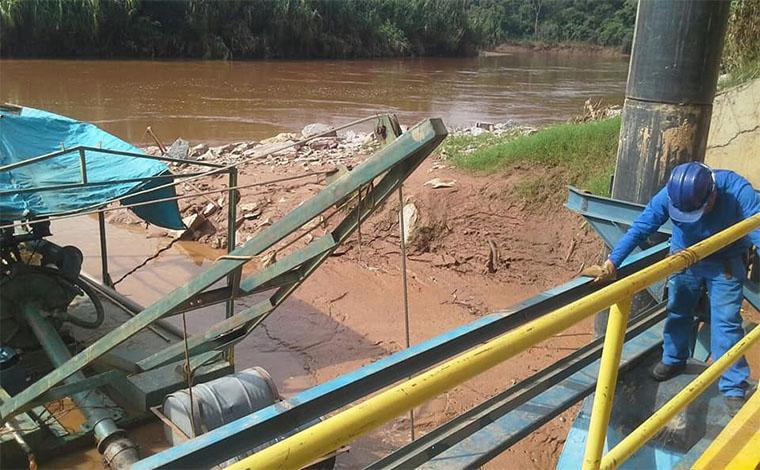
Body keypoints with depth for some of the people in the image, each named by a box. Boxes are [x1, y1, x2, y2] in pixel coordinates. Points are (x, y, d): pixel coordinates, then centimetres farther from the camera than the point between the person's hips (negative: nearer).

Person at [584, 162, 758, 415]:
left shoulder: (738, 191, -33)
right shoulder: (668, 196, -28)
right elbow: (638, 229, -28)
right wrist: (611, 264, -37)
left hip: (725, 264, -2)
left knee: (726, 323, -6)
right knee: (677, 312, 15)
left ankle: (733, 390, 7)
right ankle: (673, 360, 40)